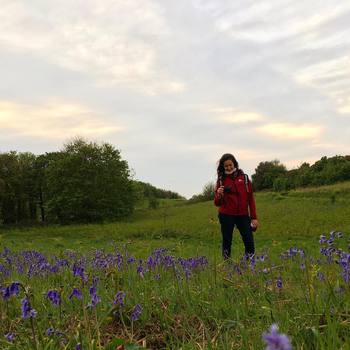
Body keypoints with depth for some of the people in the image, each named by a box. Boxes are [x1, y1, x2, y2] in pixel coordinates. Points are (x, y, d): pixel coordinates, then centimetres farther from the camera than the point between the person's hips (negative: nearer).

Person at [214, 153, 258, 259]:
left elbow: (251, 198, 6)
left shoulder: (244, 178, 4)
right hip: (226, 216, 0)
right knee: (227, 241, 5)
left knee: (249, 241, -3)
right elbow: (217, 203, 6)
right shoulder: (221, 180, 4)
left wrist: (254, 217, 2)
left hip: (243, 215, 0)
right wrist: (218, 195, -15)